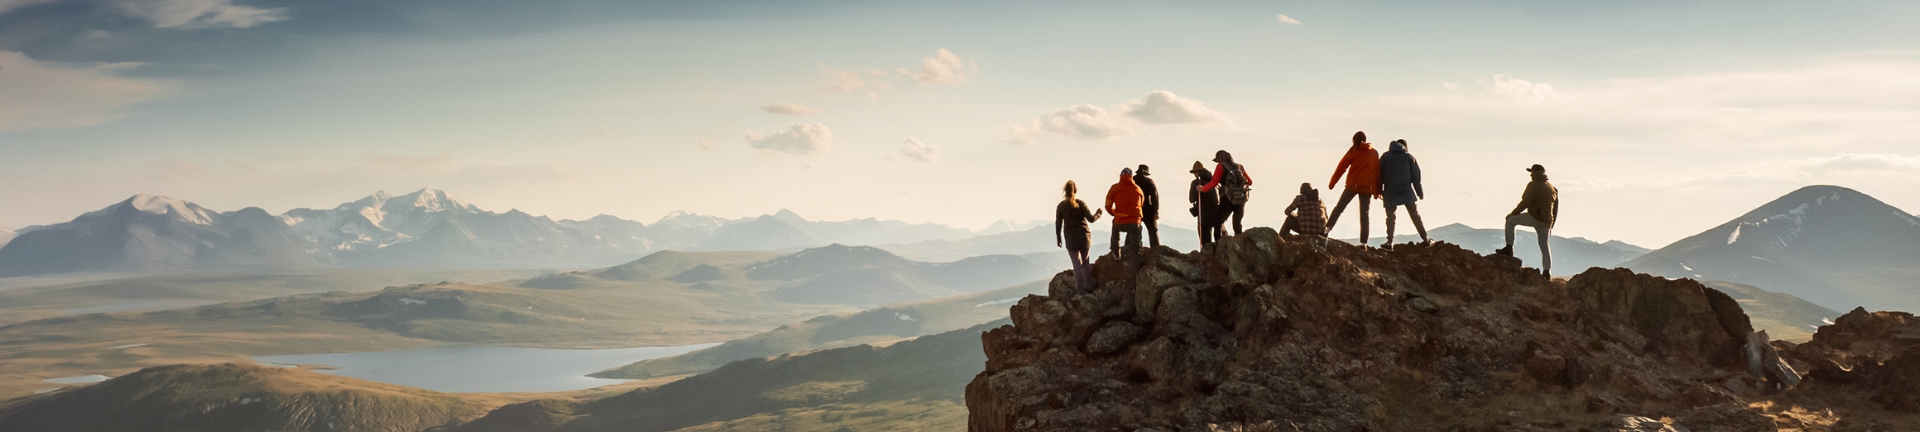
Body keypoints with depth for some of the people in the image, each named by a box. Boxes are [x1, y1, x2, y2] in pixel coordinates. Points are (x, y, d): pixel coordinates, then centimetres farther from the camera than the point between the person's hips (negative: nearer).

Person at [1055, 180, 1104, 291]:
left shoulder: (1061, 206, -1)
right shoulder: (1081, 204, -4)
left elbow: (1058, 223, 1)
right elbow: (1091, 219, -6)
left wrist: (1058, 238, 10)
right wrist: (1098, 214, 15)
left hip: (1071, 238, -1)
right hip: (1084, 236, 1)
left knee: (1077, 264, 4)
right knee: (1085, 262, 15)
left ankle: (1080, 287, 3)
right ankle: (1088, 285, 17)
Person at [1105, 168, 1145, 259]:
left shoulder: (1115, 188, 6)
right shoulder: (1138, 189, 11)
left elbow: (1108, 207, 11)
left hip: (1120, 224, 0)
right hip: (1135, 223, 0)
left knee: (1115, 223, 38)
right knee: (1135, 249, 16)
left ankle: (1115, 252, 36)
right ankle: (1123, 252, -9)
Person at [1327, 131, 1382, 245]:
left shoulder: (1354, 150, 1)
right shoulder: (1374, 153, 10)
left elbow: (1342, 166, 1)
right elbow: (1378, 172, 9)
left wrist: (1332, 183, 6)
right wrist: (1377, 191, 12)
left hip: (1353, 185, -2)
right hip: (1367, 188, 2)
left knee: (1339, 208, 7)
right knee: (1364, 214, 4)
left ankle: (1327, 228, -9)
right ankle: (1363, 242, -2)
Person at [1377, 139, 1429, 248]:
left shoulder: (1385, 157, 8)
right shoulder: (1409, 157, 6)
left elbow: (1380, 174, 4)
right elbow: (1416, 176, 5)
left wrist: (1379, 190, 8)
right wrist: (1420, 192, 9)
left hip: (1390, 192, 0)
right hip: (1406, 191, 0)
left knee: (1390, 217, 6)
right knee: (1415, 216, 8)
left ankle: (1390, 242, -2)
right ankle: (1425, 239, 8)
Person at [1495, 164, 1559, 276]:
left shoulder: (1534, 185, -7)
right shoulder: (1553, 188, 18)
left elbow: (1525, 203, -15)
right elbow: (1555, 209, 22)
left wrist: (1513, 213, -3)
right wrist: (1551, 226, 27)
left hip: (1535, 217, -7)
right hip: (1546, 221, 8)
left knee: (1510, 220, 6)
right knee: (1544, 245, 13)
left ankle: (1509, 248, 1)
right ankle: (1547, 271, 8)